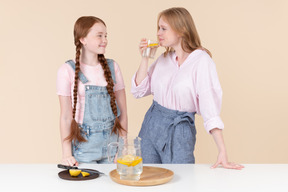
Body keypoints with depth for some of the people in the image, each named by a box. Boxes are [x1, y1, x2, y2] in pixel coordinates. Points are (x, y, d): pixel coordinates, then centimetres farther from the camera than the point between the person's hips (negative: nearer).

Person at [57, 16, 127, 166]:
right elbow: (66, 116, -4)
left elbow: (122, 111, 3)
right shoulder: (68, 70, -6)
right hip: (83, 143, -3)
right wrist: (66, 154, -7)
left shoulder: (112, 67, 3)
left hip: (112, 142, 3)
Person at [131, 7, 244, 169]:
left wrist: (222, 151, -25)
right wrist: (145, 58, -4)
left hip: (179, 131, -6)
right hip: (151, 125, 6)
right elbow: (139, 91, 5)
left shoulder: (201, 60, -15)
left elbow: (210, 105, -21)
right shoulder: (164, 59, 4)